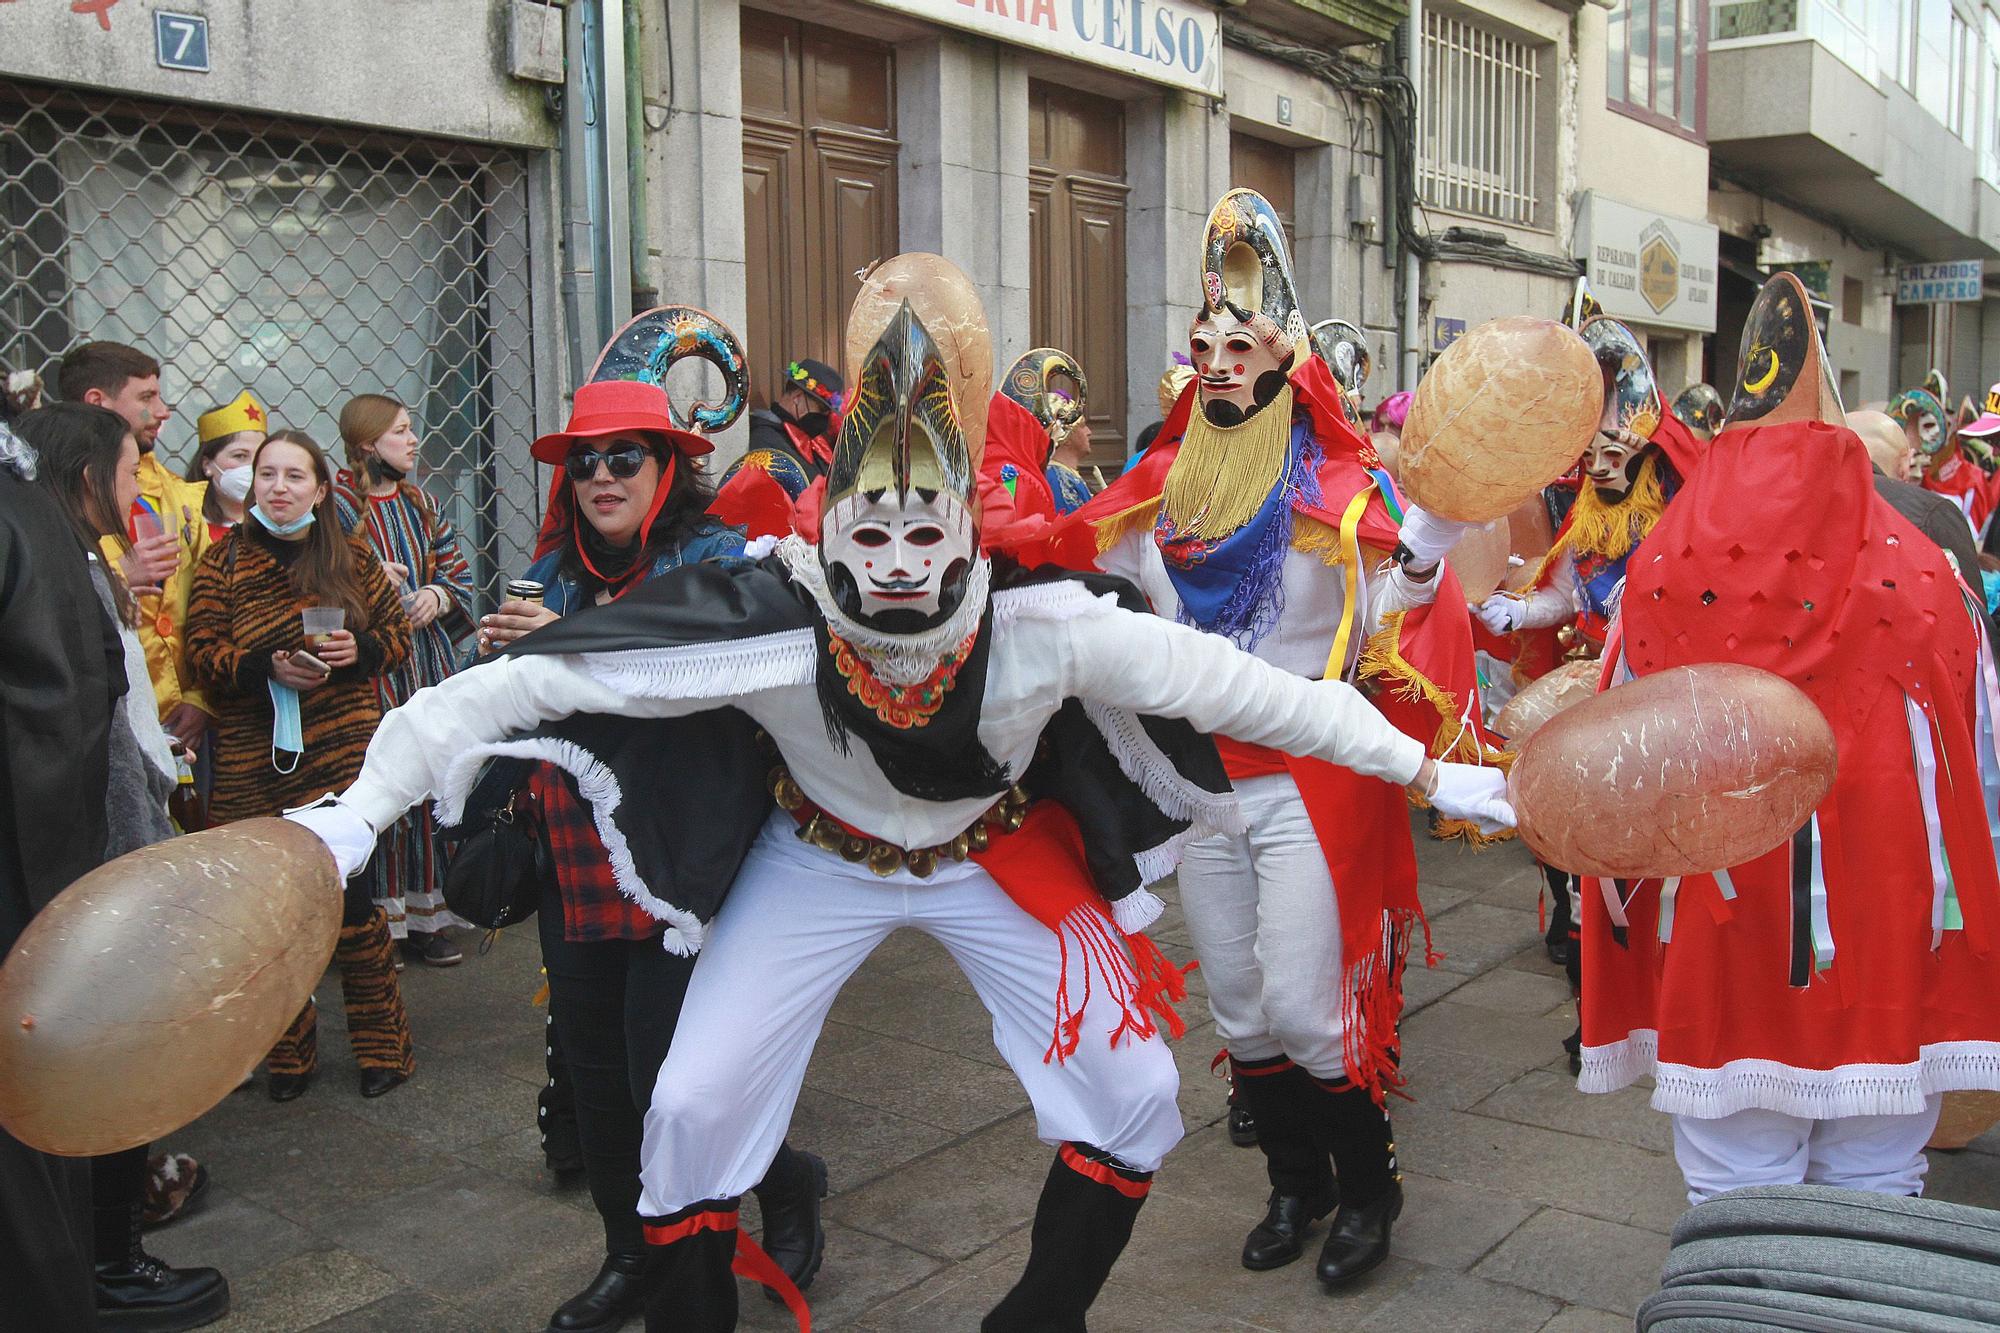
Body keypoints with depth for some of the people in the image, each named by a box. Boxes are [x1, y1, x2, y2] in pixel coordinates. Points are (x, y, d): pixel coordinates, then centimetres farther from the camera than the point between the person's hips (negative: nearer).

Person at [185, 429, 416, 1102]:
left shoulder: (350, 556, 8)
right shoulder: (224, 559, 6)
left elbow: (397, 635, 12)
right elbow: (202, 651, 2)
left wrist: (359, 650, -9)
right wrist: (269, 668, -15)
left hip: (342, 749, -1)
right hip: (252, 758, 1)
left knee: (344, 893, -4)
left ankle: (382, 1044, 14)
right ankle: (289, 1052, 23)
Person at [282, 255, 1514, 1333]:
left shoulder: (1048, 626, -32)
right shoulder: (767, 625, -34)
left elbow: (1240, 689, -24)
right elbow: (523, 685, -31)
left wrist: (1427, 771, -19)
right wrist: (360, 810, -36)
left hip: (996, 855, 1)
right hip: (822, 859, -1)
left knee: (1134, 1092, -2)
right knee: (694, 1108, -6)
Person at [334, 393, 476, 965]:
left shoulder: (420, 504, 15)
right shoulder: (338, 502, -4)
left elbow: (457, 572, 18)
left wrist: (437, 595, -2)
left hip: (427, 656, 6)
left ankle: (424, 913, 15)